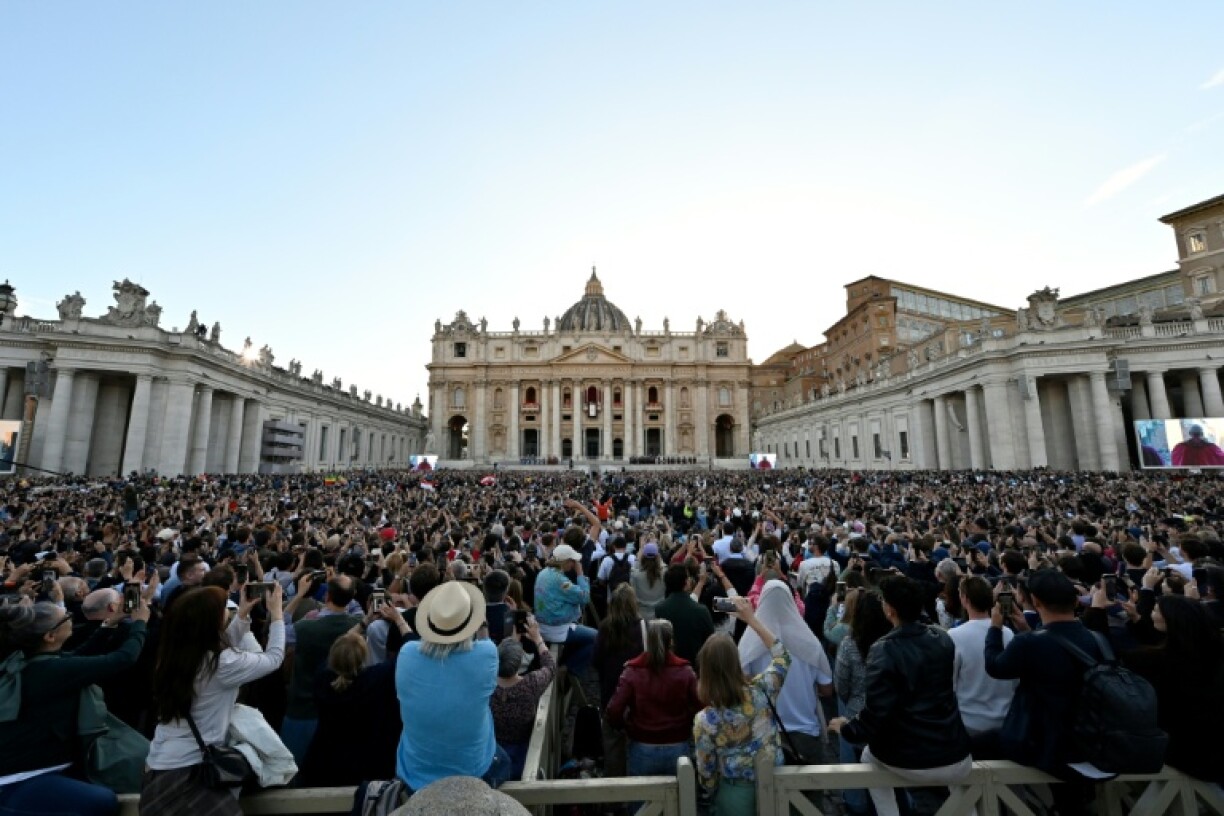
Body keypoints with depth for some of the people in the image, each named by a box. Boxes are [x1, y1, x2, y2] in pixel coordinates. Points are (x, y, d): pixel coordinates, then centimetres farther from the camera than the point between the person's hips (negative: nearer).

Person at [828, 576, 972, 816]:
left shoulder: (883, 649, -21)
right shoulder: (943, 639, -5)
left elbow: (876, 714, -20)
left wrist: (845, 728, -2)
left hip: (910, 762, -4)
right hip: (956, 760, 4)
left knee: (869, 756, 29)